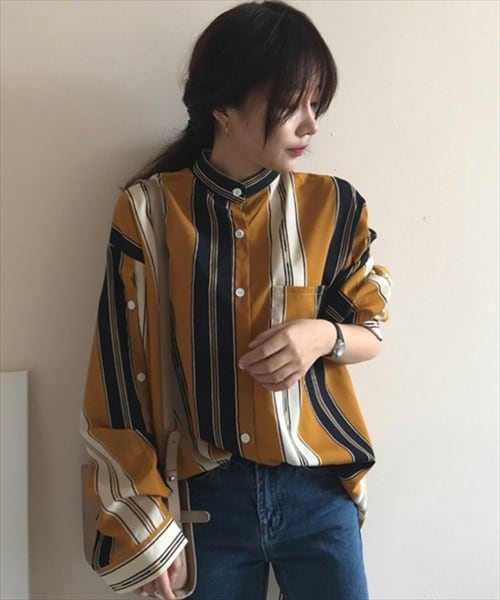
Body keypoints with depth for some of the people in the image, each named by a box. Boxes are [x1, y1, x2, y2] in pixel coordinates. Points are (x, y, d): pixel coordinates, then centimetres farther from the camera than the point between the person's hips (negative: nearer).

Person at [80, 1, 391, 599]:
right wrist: (140, 525, -4)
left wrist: (324, 335, -16)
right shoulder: (149, 214, -8)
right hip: (204, 498, -1)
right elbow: (120, 378, -5)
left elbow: (371, 332, 8)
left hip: (318, 494, 2)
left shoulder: (331, 207, -3)